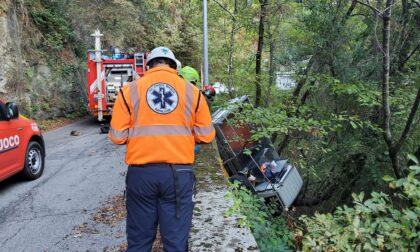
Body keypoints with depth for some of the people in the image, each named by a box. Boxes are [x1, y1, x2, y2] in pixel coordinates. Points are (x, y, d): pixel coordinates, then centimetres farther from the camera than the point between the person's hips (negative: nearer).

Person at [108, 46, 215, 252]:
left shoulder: (130, 89, 1)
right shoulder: (191, 90, 3)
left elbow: (117, 136, 0)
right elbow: (206, 135, 4)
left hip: (141, 173, 0)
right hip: (179, 173, 0)